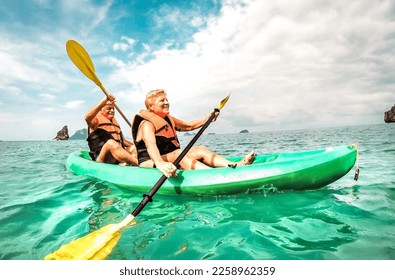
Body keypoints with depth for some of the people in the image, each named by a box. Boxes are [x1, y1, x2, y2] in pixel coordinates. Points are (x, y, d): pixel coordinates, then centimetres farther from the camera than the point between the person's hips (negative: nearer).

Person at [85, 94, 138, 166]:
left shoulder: (115, 123, 28)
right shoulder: (97, 120, 7)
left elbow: (123, 141, 29)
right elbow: (87, 117, -19)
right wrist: (104, 101, -27)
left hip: (117, 159, 7)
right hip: (102, 159, -7)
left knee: (134, 148, -12)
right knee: (111, 143, -33)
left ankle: (123, 164, -45)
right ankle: (138, 162, -49)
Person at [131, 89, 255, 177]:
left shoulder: (168, 119, 15)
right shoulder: (147, 124, -14)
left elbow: (188, 126, 25)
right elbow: (150, 145, -34)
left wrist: (207, 119, 10)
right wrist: (160, 164, -54)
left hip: (171, 159, 9)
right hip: (150, 164, -8)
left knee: (200, 150, -11)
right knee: (177, 153, -37)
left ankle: (234, 166, -28)